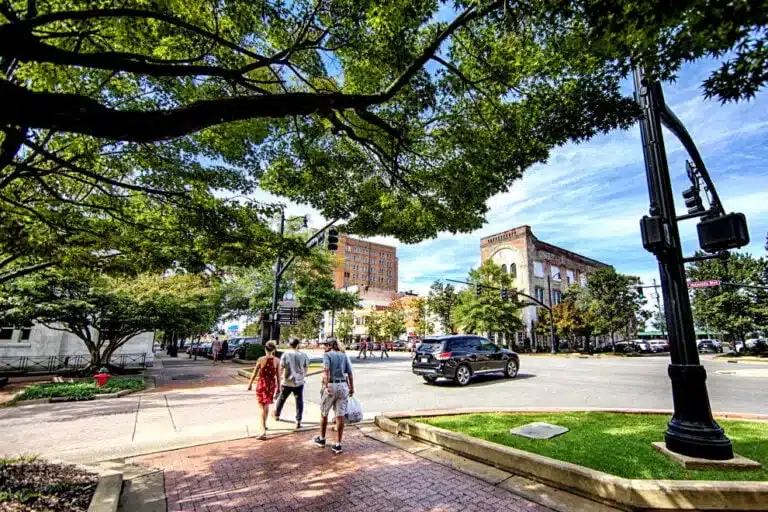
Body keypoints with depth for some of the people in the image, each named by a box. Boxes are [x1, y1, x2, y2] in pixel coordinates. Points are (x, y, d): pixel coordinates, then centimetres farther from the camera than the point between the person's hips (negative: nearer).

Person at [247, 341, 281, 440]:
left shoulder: (261, 359, -11)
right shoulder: (277, 360, -7)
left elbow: (255, 373, -5)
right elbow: (278, 376, -4)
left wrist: (250, 384, 10)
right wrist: (278, 388, 5)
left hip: (262, 383, -3)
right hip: (271, 384, 3)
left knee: (262, 407, 1)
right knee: (266, 405, 23)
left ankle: (263, 431, -11)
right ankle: (264, 425, 39)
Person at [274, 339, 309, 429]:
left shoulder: (285, 355, -8)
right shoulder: (303, 355, -3)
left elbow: (281, 368, -6)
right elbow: (305, 369, 6)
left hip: (287, 382, 0)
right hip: (299, 382, 0)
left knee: (281, 399, 21)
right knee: (299, 401, 7)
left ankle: (276, 415, 40)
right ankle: (298, 422, 3)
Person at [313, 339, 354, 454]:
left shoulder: (327, 355, 0)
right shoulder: (344, 356, 11)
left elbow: (326, 370, -16)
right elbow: (350, 373, 8)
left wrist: (326, 386, -21)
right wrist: (352, 387, 16)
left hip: (331, 386, -3)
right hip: (343, 386, 3)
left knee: (324, 413, 17)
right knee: (340, 416, 6)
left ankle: (322, 440, 33)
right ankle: (338, 445, 8)